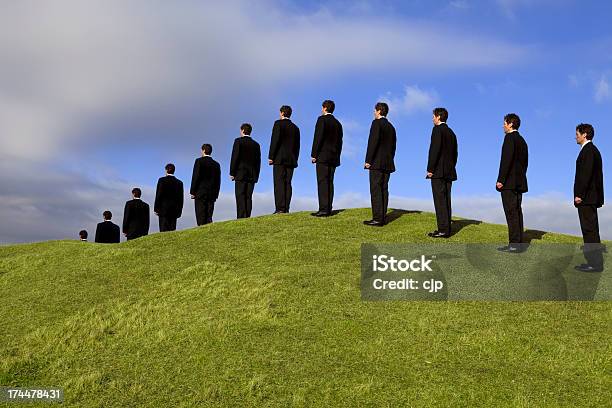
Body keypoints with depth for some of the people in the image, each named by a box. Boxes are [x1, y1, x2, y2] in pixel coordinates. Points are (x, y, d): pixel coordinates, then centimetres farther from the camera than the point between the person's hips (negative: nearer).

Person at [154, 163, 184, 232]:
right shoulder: (179, 182, 9)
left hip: (164, 208, -4)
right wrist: (179, 211, 14)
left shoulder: (162, 180, -2)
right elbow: (181, 198, 10)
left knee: (164, 229, -6)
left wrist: (156, 208, -1)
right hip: (174, 210, 4)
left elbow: (159, 195, -5)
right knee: (172, 229, 3)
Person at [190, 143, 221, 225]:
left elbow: (196, 176, -8)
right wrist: (215, 194, 16)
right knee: (209, 217, 5)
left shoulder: (199, 161, -2)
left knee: (200, 216, -7)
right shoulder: (216, 164, 13)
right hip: (212, 194, 5)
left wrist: (192, 192, -5)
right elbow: (218, 181, 13)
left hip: (200, 192, -5)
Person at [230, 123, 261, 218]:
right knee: (248, 197, 3)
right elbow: (258, 161, 13)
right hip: (252, 175, 5)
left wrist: (232, 173, -4)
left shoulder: (238, 141, 0)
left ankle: (241, 217, -17)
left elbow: (235, 157, -7)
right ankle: (247, 217, -2)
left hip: (240, 174, -5)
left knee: (240, 196, -8)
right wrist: (256, 176, 15)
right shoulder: (256, 144, 15)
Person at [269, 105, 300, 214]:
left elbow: (275, 140, -10)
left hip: (279, 158, -6)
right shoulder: (295, 127, 18)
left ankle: (280, 208, -17)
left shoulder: (278, 123, -1)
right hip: (291, 159, 6)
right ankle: (286, 208, -3)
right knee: (287, 183, 3)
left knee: (279, 183, -10)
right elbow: (297, 146, 16)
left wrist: (271, 156, -9)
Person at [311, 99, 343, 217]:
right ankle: (328, 209, 6)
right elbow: (339, 142, 17)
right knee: (329, 182, 7)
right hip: (333, 157, 7)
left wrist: (314, 154, -10)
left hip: (323, 156, -7)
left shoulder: (322, 119, -5)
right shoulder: (337, 123, 17)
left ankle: (323, 210, -14)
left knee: (322, 182, -9)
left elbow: (318, 137, -13)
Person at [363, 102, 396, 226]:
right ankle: (382, 217, 10)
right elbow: (393, 146, 18)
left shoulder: (376, 123, -7)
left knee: (376, 190, -8)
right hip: (388, 164, 8)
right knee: (384, 190, 8)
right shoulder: (391, 126, 17)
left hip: (377, 162, -8)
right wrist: (389, 161, 20)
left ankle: (377, 219, -11)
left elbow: (373, 141, -16)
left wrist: (368, 160, -14)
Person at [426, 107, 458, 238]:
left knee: (440, 201, -8)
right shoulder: (451, 132, 18)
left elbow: (434, 149, -17)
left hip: (438, 172, -8)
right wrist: (450, 168, 20)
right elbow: (454, 153, 18)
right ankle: (446, 229, 12)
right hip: (449, 172, 9)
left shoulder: (437, 129, -8)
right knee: (446, 200, 10)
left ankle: (443, 230, -9)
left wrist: (430, 169, -15)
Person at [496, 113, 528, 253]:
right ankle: (519, 243, 14)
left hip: (509, 182, -9)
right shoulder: (522, 140, 18)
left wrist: (500, 180, -19)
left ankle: (514, 244, -7)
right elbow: (525, 161, 19)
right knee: (517, 212, 11)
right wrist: (520, 177, 20)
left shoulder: (510, 138, -11)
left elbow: (506, 159, -19)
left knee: (511, 213, -8)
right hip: (519, 182, 9)